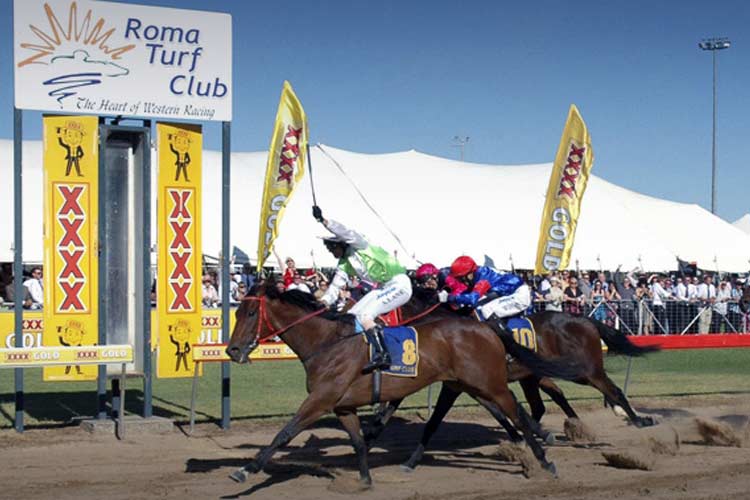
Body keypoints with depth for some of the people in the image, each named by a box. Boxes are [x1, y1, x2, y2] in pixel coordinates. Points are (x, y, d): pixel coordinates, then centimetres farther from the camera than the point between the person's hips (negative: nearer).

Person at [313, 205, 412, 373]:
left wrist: (322, 220, -35)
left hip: (399, 283, -10)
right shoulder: (344, 265, 13)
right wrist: (323, 301, -11)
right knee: (352, 315, 6)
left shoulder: (359, 246, -9)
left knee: (364, 314, -23)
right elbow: (335, 287, 6)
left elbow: (345, 232, -27)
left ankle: (381, 354, -29)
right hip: (381, 289, 10)